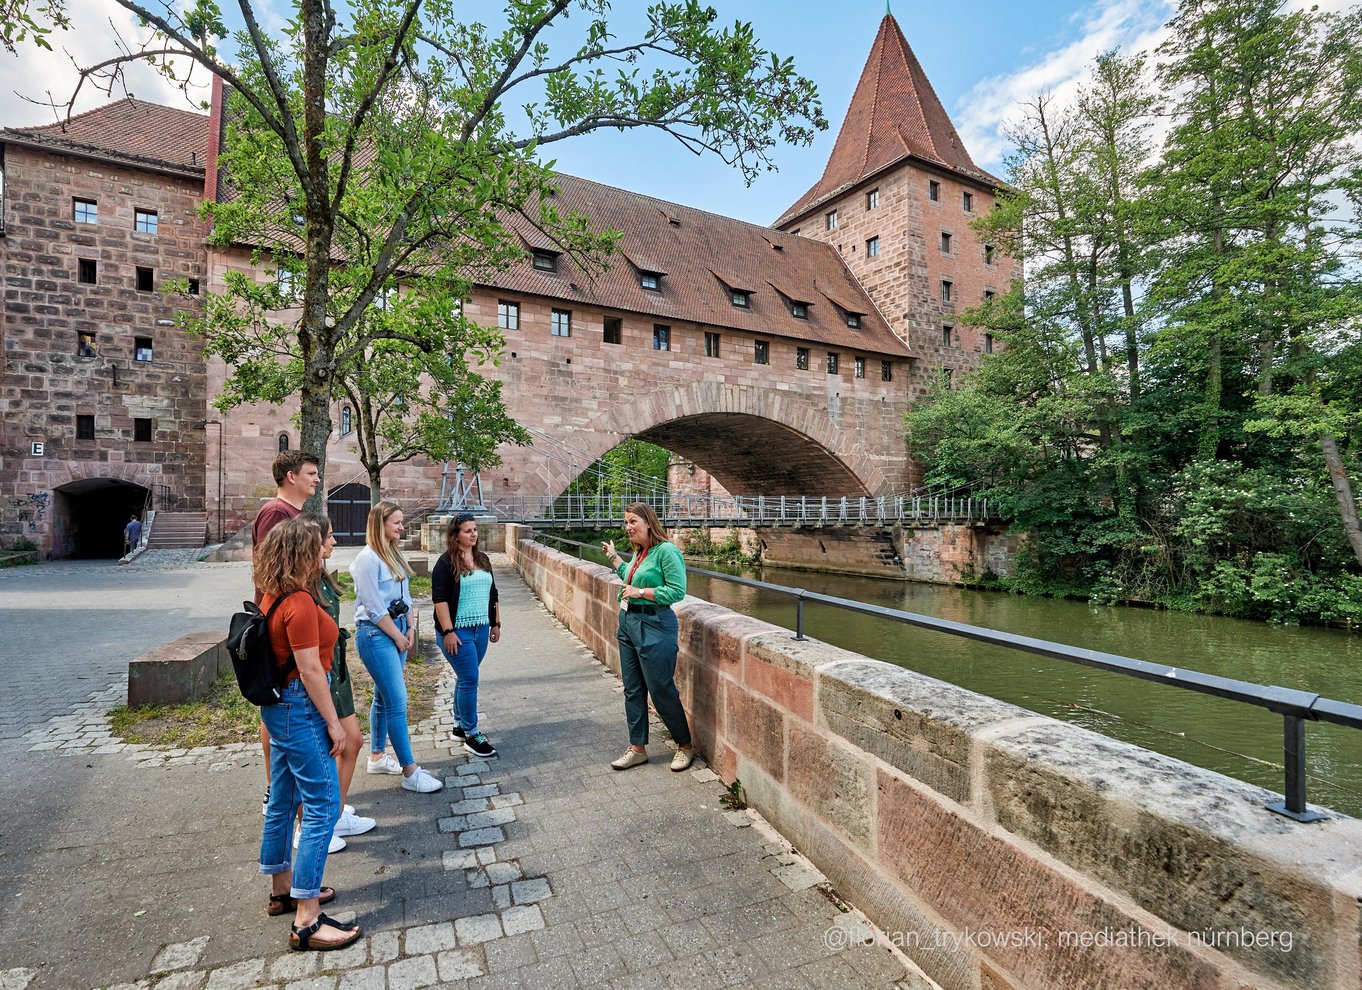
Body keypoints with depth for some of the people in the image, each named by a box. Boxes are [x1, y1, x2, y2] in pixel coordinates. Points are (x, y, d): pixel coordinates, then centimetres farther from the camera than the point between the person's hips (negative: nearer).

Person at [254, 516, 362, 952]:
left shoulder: (273, 596, 7)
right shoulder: (300, 603, -23)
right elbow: (310, 670, -22)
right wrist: (333, 722, -15)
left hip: (280, 706, 11)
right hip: (300, 707, -10)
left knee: (283, 800, 21)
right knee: (323, 806, -4)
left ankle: (282, 890, 37)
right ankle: (307, 920, 3)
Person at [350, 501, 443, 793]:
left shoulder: (394, 555, 11)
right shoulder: (367, 558, -15)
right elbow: (374, 607, -16)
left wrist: (410, 630, 7)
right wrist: (397, 636, -9)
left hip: (397, 631, 9)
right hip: (375, 634, -9)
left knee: (384, 697, 18)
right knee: (397, 702, -6)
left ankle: (376, 757, 32)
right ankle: (410, 772, 1)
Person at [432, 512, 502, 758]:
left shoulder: (482, 560, 11)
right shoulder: (446, 562, -10)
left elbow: (492, 593, 17)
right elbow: (440, 599, -14)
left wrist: (496, 623, 16)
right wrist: (448, 631, -18)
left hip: (481, 629, 7)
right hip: (458, 631, -7)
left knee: (465, 678, 15)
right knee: (469, 679, -5)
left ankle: (459, 725, 28)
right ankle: (471, 734, 6)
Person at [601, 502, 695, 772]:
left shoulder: (666, 550, -16)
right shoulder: (638, 552, 10)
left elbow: (677, 591, -20)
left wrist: (640, 592, -19)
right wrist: (613, 557, 28)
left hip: (653, 628, -9)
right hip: (627, 623, 9)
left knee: (662, 691, 1)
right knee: (632, 690, 14)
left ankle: (685, 746, 21)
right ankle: (637, 748, 28)